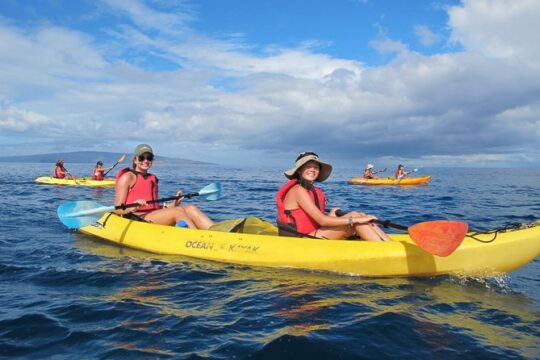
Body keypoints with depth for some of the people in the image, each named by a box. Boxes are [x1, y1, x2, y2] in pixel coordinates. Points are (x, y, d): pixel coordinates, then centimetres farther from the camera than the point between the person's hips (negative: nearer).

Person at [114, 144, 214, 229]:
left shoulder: (153, 178, 22)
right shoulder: (128, 177, 2)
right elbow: (118, 210, -4)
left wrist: (173, 204, 6)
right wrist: (133, 208, -25)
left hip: (154, 218, 6)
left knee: (190, 208, -16)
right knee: (178, 211, -27)